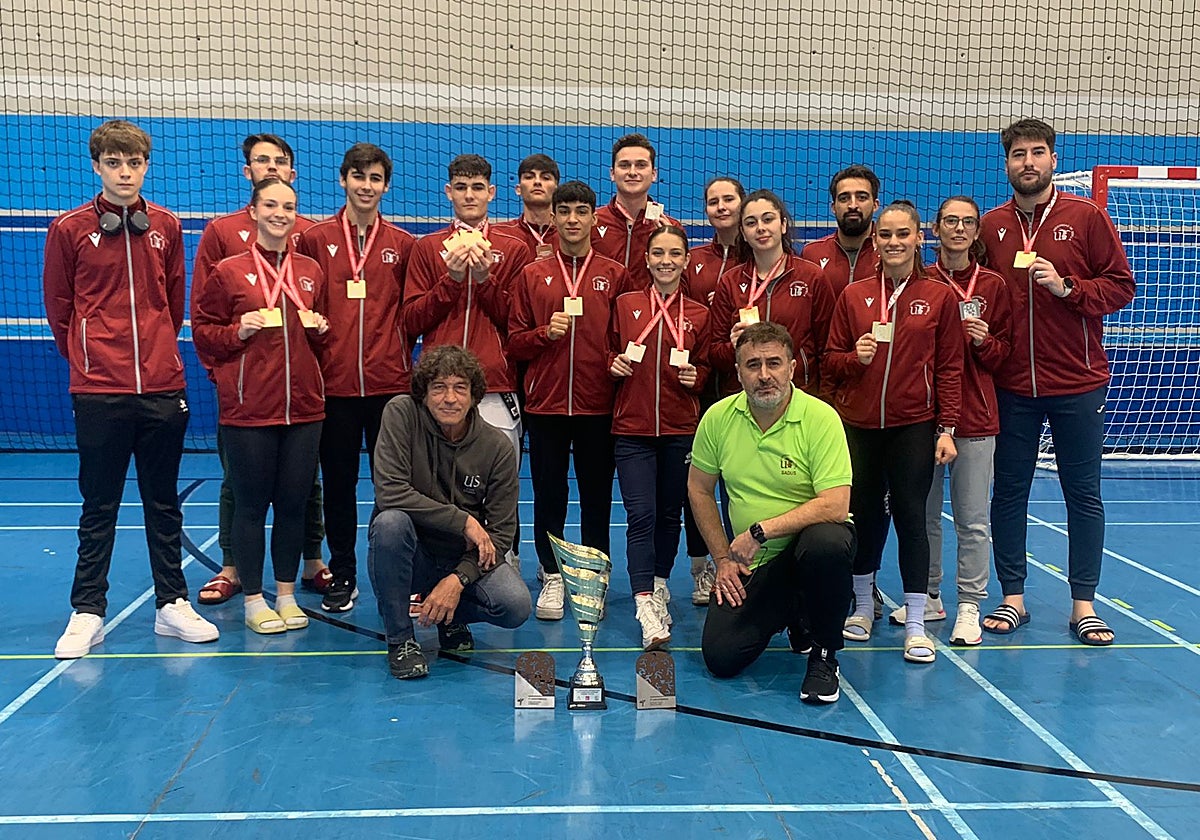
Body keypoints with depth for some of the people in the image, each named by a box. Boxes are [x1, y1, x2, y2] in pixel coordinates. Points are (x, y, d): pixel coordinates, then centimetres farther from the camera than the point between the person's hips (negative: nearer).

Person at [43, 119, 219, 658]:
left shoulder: (165, 227, 7)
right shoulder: (70, 229, -1)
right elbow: (59, 309, 6)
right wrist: (89, 358, 11)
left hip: (162, 387, 2)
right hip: (99, 391, -2)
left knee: (164, 502, 11)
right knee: (99, 507, 5)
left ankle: (172, 604, 20)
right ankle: (87, 613, 15)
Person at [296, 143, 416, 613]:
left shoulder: (403, 245, 8)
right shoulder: (315, 240, 6)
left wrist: (398, 354, 3)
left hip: (390, 383, 0)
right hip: (334, 383, 0)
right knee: (338, 483, 7)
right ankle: (342, 577, 19)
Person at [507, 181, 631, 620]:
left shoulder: (615, 276, 6)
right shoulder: (532, 275, 8)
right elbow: (514, 342, 7)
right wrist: (546, 332, -11)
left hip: (598, 403, 0)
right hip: (546, 403, 1)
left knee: (596, 494, 6)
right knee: (548, 493, 5)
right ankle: (552, 577, 18)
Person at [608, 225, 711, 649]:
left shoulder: (698, 315, 6)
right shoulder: (625, 305, 5)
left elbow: (705, 369, 13)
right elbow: (609, 354, 13)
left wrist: (695, 377, -8)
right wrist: (614, 364, -8)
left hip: (680, 429, 1)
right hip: (632, 427, -1)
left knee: (669, 514, 10)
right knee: (641, 515, -10)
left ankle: (660, 586, 30)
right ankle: (646, 608, -13)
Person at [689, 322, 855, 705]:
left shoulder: (820, 418, -17)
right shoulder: (718, 418, -5)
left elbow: (835, 506, -24)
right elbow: (699, 490, 7)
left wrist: (760, 531, -26)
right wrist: (723, 558, 3)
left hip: (811, 538, -3)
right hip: (750, 563, 4)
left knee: (826, 542, -39)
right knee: (720, 657, -9)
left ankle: (824, 654, -12)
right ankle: (787, 612, 25)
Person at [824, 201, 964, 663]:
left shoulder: (940, 296, 2)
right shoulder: (853, 295, 5)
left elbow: (950, 368, 2)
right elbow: (830, 361, 9)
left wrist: (946, 428, -3)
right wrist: (855, 357, -12)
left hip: (913, 426, -2)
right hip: (857, 424, 2)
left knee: (911, 515, -4)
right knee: (863, 513, 7)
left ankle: (915, 625, 3)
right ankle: (863, 606, 27)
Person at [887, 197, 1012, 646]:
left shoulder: (993, 286, 4)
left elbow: (1002, 352, 7)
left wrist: (984, 342, -11)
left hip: (974, 415, -1)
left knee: (972, 519, 0)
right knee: (922, 513, 9)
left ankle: (969, 607, 8)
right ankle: (928, 597, 23)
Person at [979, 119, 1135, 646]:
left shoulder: (1086, 218, -1)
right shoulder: (990, 227, 6)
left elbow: (1121, 286, -3)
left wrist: (1066, 287, -16)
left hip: (1078, 384, -2)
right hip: (1011, 386, 2)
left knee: (1083, 494, 5)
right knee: (1009, 493, 7)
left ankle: (1084, 605, 15)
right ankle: (1013, 597, 19)